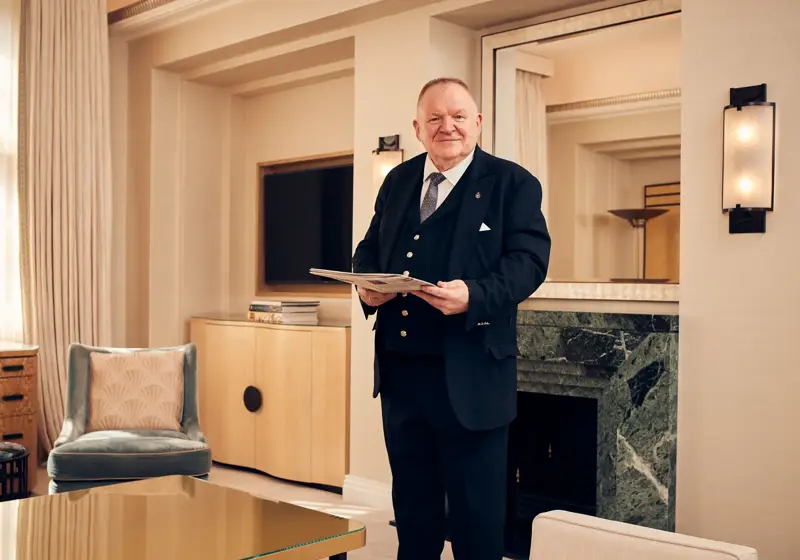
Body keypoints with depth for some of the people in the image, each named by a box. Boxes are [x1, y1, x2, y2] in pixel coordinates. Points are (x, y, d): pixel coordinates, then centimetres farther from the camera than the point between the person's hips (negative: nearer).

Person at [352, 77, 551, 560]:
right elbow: (369, 248, 18)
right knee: (412, 502, 20)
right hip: (399, 370, 5)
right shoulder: (397, 181, 14)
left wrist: (474, 296, -29)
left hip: (469, 375, -5)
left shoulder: (513, 183, -3)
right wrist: (367, 284, -5)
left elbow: (529, 259, -12)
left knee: (477, 514, 6)